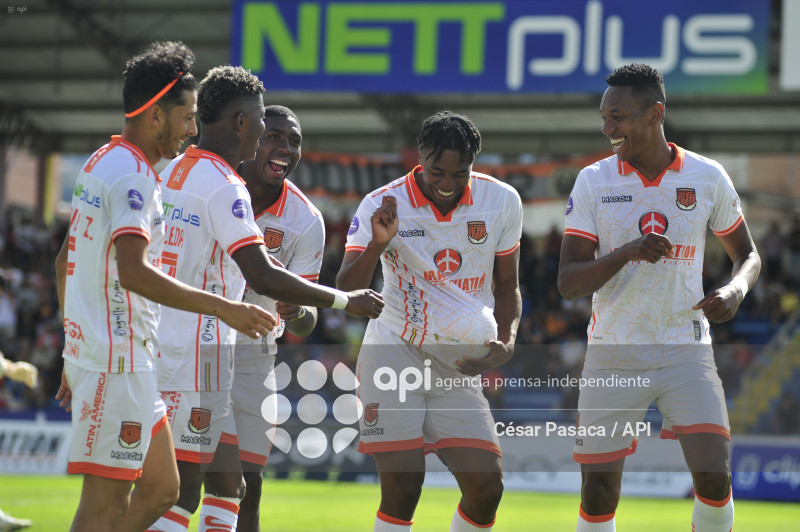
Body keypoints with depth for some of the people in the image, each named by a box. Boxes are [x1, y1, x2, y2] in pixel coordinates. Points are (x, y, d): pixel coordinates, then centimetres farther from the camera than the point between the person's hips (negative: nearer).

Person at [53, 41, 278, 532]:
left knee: (161, 489, 14)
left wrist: (75, 360, 27)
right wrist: (223, 308, -28)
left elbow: (64, 263, 23)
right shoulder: (131, 174, -15)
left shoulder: (103, 163, 17)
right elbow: (134, 273, -28)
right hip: (117, 362, -10)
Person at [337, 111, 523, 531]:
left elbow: (507, 287, 14)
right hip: (394, 353, -3)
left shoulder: (502, 202, 0)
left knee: (486, 487, -7)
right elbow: (344, 290, -15)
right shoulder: (383, 205, -8)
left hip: (459, 368, 3)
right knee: (402, 488, -14)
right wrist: (376, 246, -32)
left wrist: (506, 342, -4)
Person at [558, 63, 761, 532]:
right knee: (599, 494, -3)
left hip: (687, 351, 0)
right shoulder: (593, 182, -2)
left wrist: (736, 290, -9)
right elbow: (569, 282, -7)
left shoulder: (708, 177, 0)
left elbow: (747, 253, 14)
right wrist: (626, 253, -24)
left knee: (714, 477, -15)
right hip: (613, 356, 0)